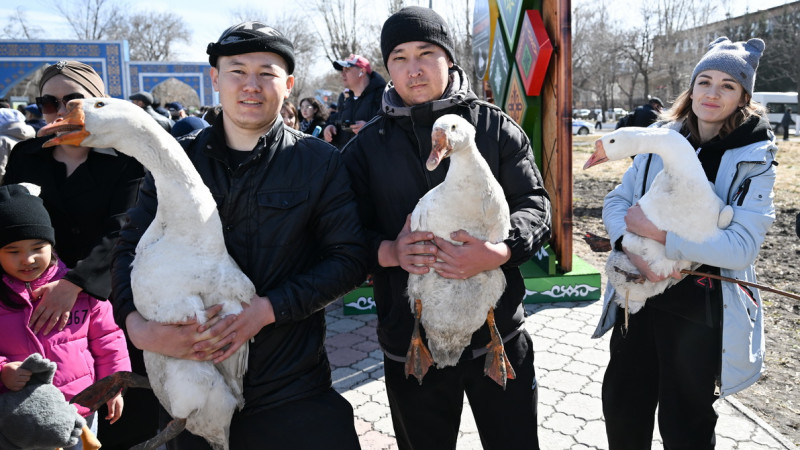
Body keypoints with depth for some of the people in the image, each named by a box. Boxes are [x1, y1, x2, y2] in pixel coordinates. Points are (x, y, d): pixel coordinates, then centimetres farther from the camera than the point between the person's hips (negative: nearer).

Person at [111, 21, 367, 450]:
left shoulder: (320, 162, -3)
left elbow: (349, 257, -7)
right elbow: (130, 248, 4)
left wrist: (266, 309, -19)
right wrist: (137, 325, -16)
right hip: (192, 382, 2)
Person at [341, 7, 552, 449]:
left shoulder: (495, 127, -1)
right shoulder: (366, 146, 2)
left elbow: (535, 205, -4)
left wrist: (499, 252, -24)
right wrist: (388, 251, -22)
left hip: (498, 334, 0)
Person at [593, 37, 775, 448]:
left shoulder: (755, 159, -9)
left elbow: (743, 245, -20)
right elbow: (616, 201, 0)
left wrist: (659, 234, -26)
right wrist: (630, 244, -19)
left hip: (701, 310, -3)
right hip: (639, 296, 4)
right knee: (622, 407, 18)